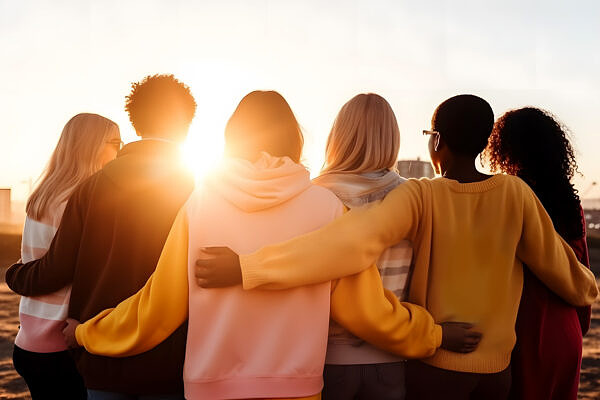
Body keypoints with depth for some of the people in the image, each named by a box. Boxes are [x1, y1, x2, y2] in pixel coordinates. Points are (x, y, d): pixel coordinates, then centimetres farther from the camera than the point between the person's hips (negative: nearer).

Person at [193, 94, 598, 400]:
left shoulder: (420, 196, -17)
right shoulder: (515, 193, -6)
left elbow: (353, 241, -32)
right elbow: (554, 260, 7)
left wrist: (246, 267, -36)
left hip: (437, 363, -3)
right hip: (497, 367, 3)